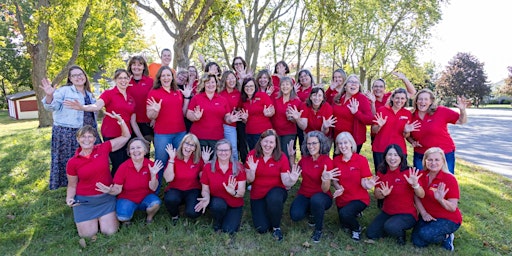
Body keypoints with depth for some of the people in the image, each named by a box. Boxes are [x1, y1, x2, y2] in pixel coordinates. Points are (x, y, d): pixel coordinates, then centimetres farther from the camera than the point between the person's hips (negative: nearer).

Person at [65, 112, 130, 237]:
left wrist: (121, 121, -15)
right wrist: (69, 199, -15)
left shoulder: (103, 148, -6)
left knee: (110, 231, -4)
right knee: (88, 234, -1)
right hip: (84, 201, 0)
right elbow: (72, 185, 4)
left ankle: (103, 216, 27)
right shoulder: (72, 162, -6)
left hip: (106, 198, 0)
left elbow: (125, 137, -2)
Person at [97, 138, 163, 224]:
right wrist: (110, 191, -32)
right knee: (122, 217, -29)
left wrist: (153, 174, -28)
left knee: (155, 203, -31)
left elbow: (153, 188, -10)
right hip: (127, 199, -1)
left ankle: (149, 217, 5)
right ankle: (126, 219, 11)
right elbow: (118, 189, -9)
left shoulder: (151, 165, -11)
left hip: (146, 197, 1)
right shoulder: (123, 167, -13)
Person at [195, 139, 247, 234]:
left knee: (229, 231, -19)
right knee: (218, 205, -35)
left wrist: (233, 192, -35)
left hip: (235, 205, 0)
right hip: (217, 201, 0)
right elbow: (205, 189, -2)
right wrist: (207, 198, -25)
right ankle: (217, 224, 0)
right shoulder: (208, 167, -9)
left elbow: (242, 192, -12)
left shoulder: (238, 167, -9)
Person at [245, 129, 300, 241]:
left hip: (276, 191, -1)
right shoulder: (252, 155, -9)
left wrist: (292, 180, -34)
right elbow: (249, 180, -7)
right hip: (257, 195, 1)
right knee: (262, 229, -12)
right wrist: (252, 171, -28)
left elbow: (286, 183, -12)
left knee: (274, 199, -38)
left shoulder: (282, 157, -12)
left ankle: (276, 227, -8)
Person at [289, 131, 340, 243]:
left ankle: (319, 229, -8)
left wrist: (325, 179, -39)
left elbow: (325, 190, -17)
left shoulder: (327, 161, -16)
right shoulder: (305, 158, -1)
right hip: (304, 195, 4)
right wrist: (292, 156, 4)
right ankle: (311, 212, 14)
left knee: (316, 200, -39)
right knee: (295, 215, -25)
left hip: (321, 196, -4)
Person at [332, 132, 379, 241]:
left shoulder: (361, 160, -15)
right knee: (344, 225, 17)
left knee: (344, 214, -32)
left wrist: (368, 185, -37)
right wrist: (338, 188, -19)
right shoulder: (336, 160, -5)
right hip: (342, 199, 5)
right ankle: (355, 214, 49)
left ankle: (357, 228, 2)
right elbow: (334, 180, 3)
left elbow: (364, 183, -14)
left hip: (359, 199, -4)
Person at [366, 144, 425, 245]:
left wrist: (415, 185, -35)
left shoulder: (408, 172, -15)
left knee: (390, 227, -33)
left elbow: (421, 195, -15)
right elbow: (376, 195, 1)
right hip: (387, 212, 5)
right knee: (370, 234, -3)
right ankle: (394, 229, 20)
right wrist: (383, 194, -21)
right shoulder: (381, 172, -2)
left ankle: (401, 233, 3)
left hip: (407, 214, -5)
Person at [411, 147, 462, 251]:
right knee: (417, 242, -11)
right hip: (428, 217, 5)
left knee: (425, 234, -29)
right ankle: (439, 235, 16)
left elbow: (453, 208, -18)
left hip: (448, 219, -5)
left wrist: (440, 199, -38)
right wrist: (423, 213, -11)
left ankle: (446, 237, 2)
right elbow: (416, 196, 2)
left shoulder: (450, 179, -16)